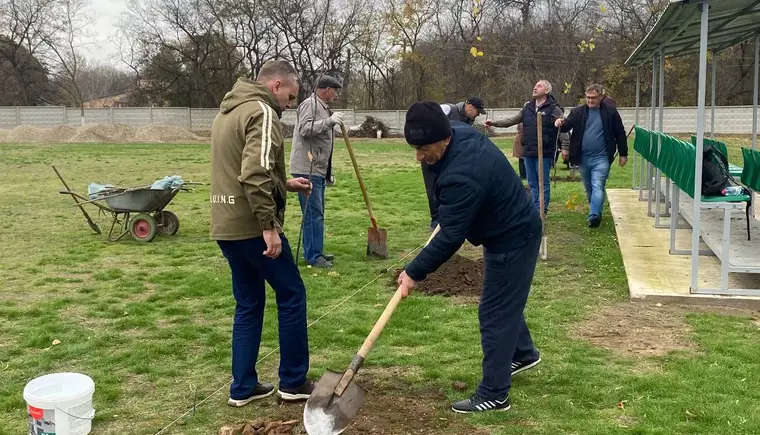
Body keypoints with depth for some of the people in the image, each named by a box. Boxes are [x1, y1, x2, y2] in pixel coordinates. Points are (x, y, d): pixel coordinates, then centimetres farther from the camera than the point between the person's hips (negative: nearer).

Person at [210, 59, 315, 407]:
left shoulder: (227, 112, 19)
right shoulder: (262, 112, -12)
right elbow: (255, 174, -25)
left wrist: (286, 185, 22)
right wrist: (269, 226, -22)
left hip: (225, 226, 9)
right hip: (251, 226, -9)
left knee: (248, 304, 15)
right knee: (291, 295, 5)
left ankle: (243, 387, 19)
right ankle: (293, 382, 13)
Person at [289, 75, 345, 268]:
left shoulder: (323, 107, 22)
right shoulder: (310, 104, -9)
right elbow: (305, 129, -24)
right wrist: (330, 121, -28)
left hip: (318, 170, 10)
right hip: (307, 169, -10)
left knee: (317, 213, 14)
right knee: (313, 214, -9)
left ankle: (314, 252, 23)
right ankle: (313, 256, -6)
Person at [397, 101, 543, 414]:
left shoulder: (462, 176, -37)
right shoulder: (460, 132, -8)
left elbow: (450, 237, -32)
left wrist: (414, 272, -24)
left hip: (512, 239, -10)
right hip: (515, 227, 10)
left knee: (495, 313, -4)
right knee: (506, 301, 26)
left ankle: (493, 394, 5)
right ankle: (524, 353, 48)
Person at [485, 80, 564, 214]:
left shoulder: (553, 108, -5)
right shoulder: (528, 107, 12)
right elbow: (512, 120, 16)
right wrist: (494, 123, 7)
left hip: (544, 153, -6)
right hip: (528, 152, 6)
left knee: (543, 183, 0)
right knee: (532, 183, 12)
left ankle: (542, 210, 8)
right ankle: (535, 209, 21)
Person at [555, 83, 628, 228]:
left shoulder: (610, 111, -1)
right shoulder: (578, 112, 4)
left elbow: (620, 133, 4)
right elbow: (567, 125, -2)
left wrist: (623, 154, 6)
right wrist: (561, 124, -27)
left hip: (601, 158, -4)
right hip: (583, 158, 4)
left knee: (598, 187, -15)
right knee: (589, 188, 15)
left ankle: (594, 215, -23)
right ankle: (596, 213, 30)